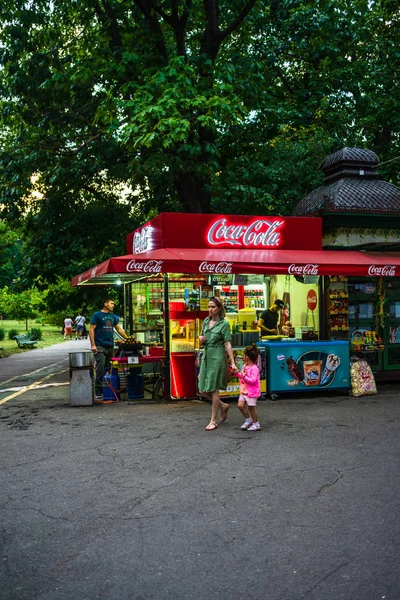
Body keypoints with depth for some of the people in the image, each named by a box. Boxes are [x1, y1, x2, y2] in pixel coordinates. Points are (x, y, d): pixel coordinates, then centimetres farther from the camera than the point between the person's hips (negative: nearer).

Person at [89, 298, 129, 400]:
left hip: (110, 346, 6)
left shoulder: (113, 316, 17)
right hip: (100, 346, -6)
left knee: (109, 369, 6)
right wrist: (93, 345, -14)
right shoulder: (97, 315, -1)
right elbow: (91, 330, -5)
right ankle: (98, 391, -5)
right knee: (100, 369, -10)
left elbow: (119, 329, 24)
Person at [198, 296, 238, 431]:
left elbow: (227, 344, -10)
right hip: (206, 357, 7)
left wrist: (232, 363, -15)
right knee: (202, 390, 6)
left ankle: (213, 421, 9)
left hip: (217, 358, -7)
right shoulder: (206, 321, 9)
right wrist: (201, 339, -2)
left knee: (213, 389, -2)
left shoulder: (224, 323, -9)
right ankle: (223, 406, 29)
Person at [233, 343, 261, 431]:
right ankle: (248, 420, 17)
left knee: (251, 407, -1)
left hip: (251, 392, -8)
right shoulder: (244, 366, 9)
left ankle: (256, 424, 14)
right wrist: (237, 374, 10)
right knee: (240, 405, 0)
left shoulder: (254, 368, -18)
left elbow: (253, 380, -24)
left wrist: (244, 376, -25)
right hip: (244, 391, 8)